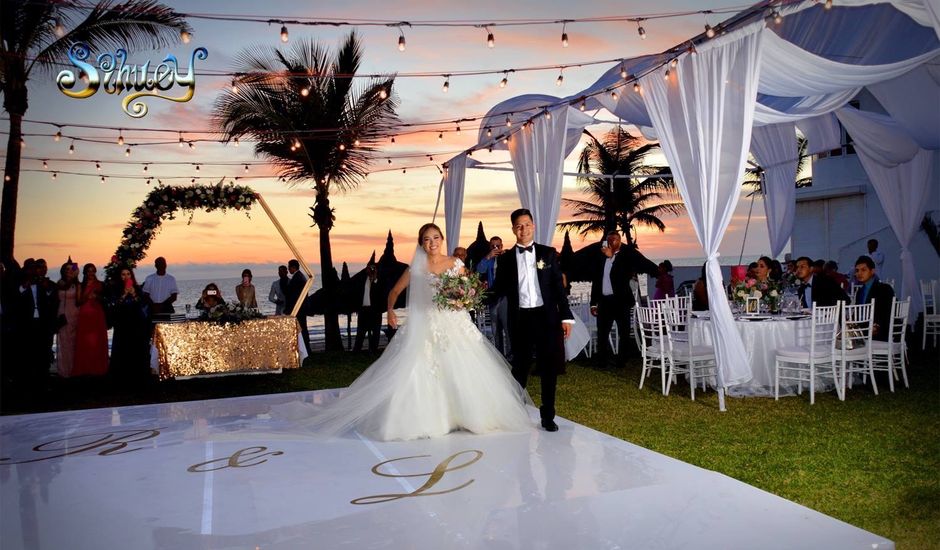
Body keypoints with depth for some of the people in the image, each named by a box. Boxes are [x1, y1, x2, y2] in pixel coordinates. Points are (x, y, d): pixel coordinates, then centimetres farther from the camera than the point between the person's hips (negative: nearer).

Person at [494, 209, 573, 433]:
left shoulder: (548, 253, 4)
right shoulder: (506, 258, 5)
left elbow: (558, 287, 3)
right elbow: (500, 290, 4)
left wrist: (566, 317, -2)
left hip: (547, 317, 0)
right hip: (520, 319, 0)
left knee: (549, 368, 6)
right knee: (520, 368, 10)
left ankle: (548, 416, 19)